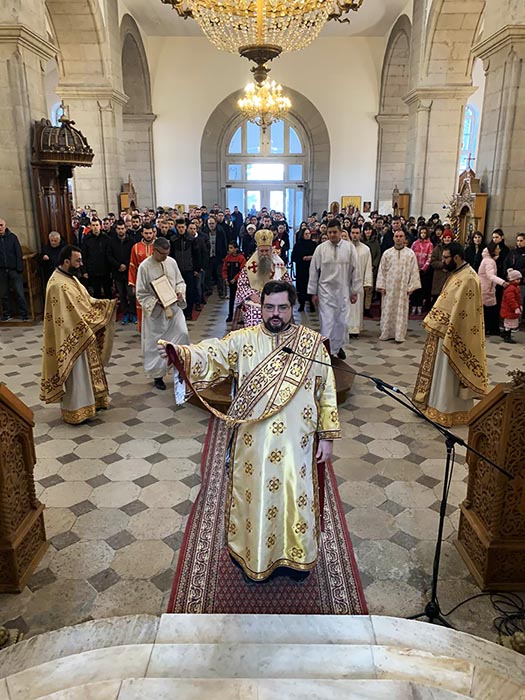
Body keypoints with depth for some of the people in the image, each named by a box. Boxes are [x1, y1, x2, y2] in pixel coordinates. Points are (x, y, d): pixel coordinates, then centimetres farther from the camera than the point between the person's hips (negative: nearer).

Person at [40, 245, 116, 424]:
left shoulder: (71, 278, 7)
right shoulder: (58, 285, -25)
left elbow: (87, 300, 12)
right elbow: (68, 318, -25)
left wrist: (110, 303, 0)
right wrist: (91, 327, -17)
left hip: (82, 337, 10)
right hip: (71, 340, -10)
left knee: (85, 371, 21)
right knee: (75, 375, 3)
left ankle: (88, 401, 36)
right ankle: (74, 412, 17)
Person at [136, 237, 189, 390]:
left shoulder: (171, 262, 0)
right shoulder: (144, 266, -12)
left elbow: (180, 281, 12)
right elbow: (141, 294, -10)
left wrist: (180, 292, -10)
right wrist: (158, 302, -22)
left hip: (174, 308, 3)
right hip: (155, 311, -3)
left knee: (182, 334, -9)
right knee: (156, 344, 6)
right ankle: (157, 375, 22)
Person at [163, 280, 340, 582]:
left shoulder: (312, 343, -2)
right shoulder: (243, 340, -3)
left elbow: (327, 392, 1)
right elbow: (209, 355, -17)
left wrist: (327, 436, 0)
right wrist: (177, 352, -37)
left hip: (297, 444, 0)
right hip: (254, 443, 0)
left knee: (297, 496, 13)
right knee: (255, 496, 14)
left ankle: (296, 553, 40)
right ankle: (254, 554, 39)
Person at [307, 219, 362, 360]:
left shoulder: (349, 247, -1)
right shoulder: (320, 248, -2)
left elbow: (355, 270, 1)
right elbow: (314, 271, 1)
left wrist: (355, 291, 1)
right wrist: (313, 292, 0)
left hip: (343, 291, 1)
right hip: (325, 290, -1)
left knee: (342, 322, 9)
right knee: (327, 322, -2)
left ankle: (338, 347, 30)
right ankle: (329, 352, 7)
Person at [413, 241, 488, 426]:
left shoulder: (468, 278, -21)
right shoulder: (457, 274, 11)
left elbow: (460, 312, -24)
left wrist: (448, 338, -23)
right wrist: (434, 325, 13)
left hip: (453, 334, -10)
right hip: (445, 331, 10)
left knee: (449, 375, 1)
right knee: (441, 372, 18)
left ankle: (448, 412, 14)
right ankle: (439, 404, 30)